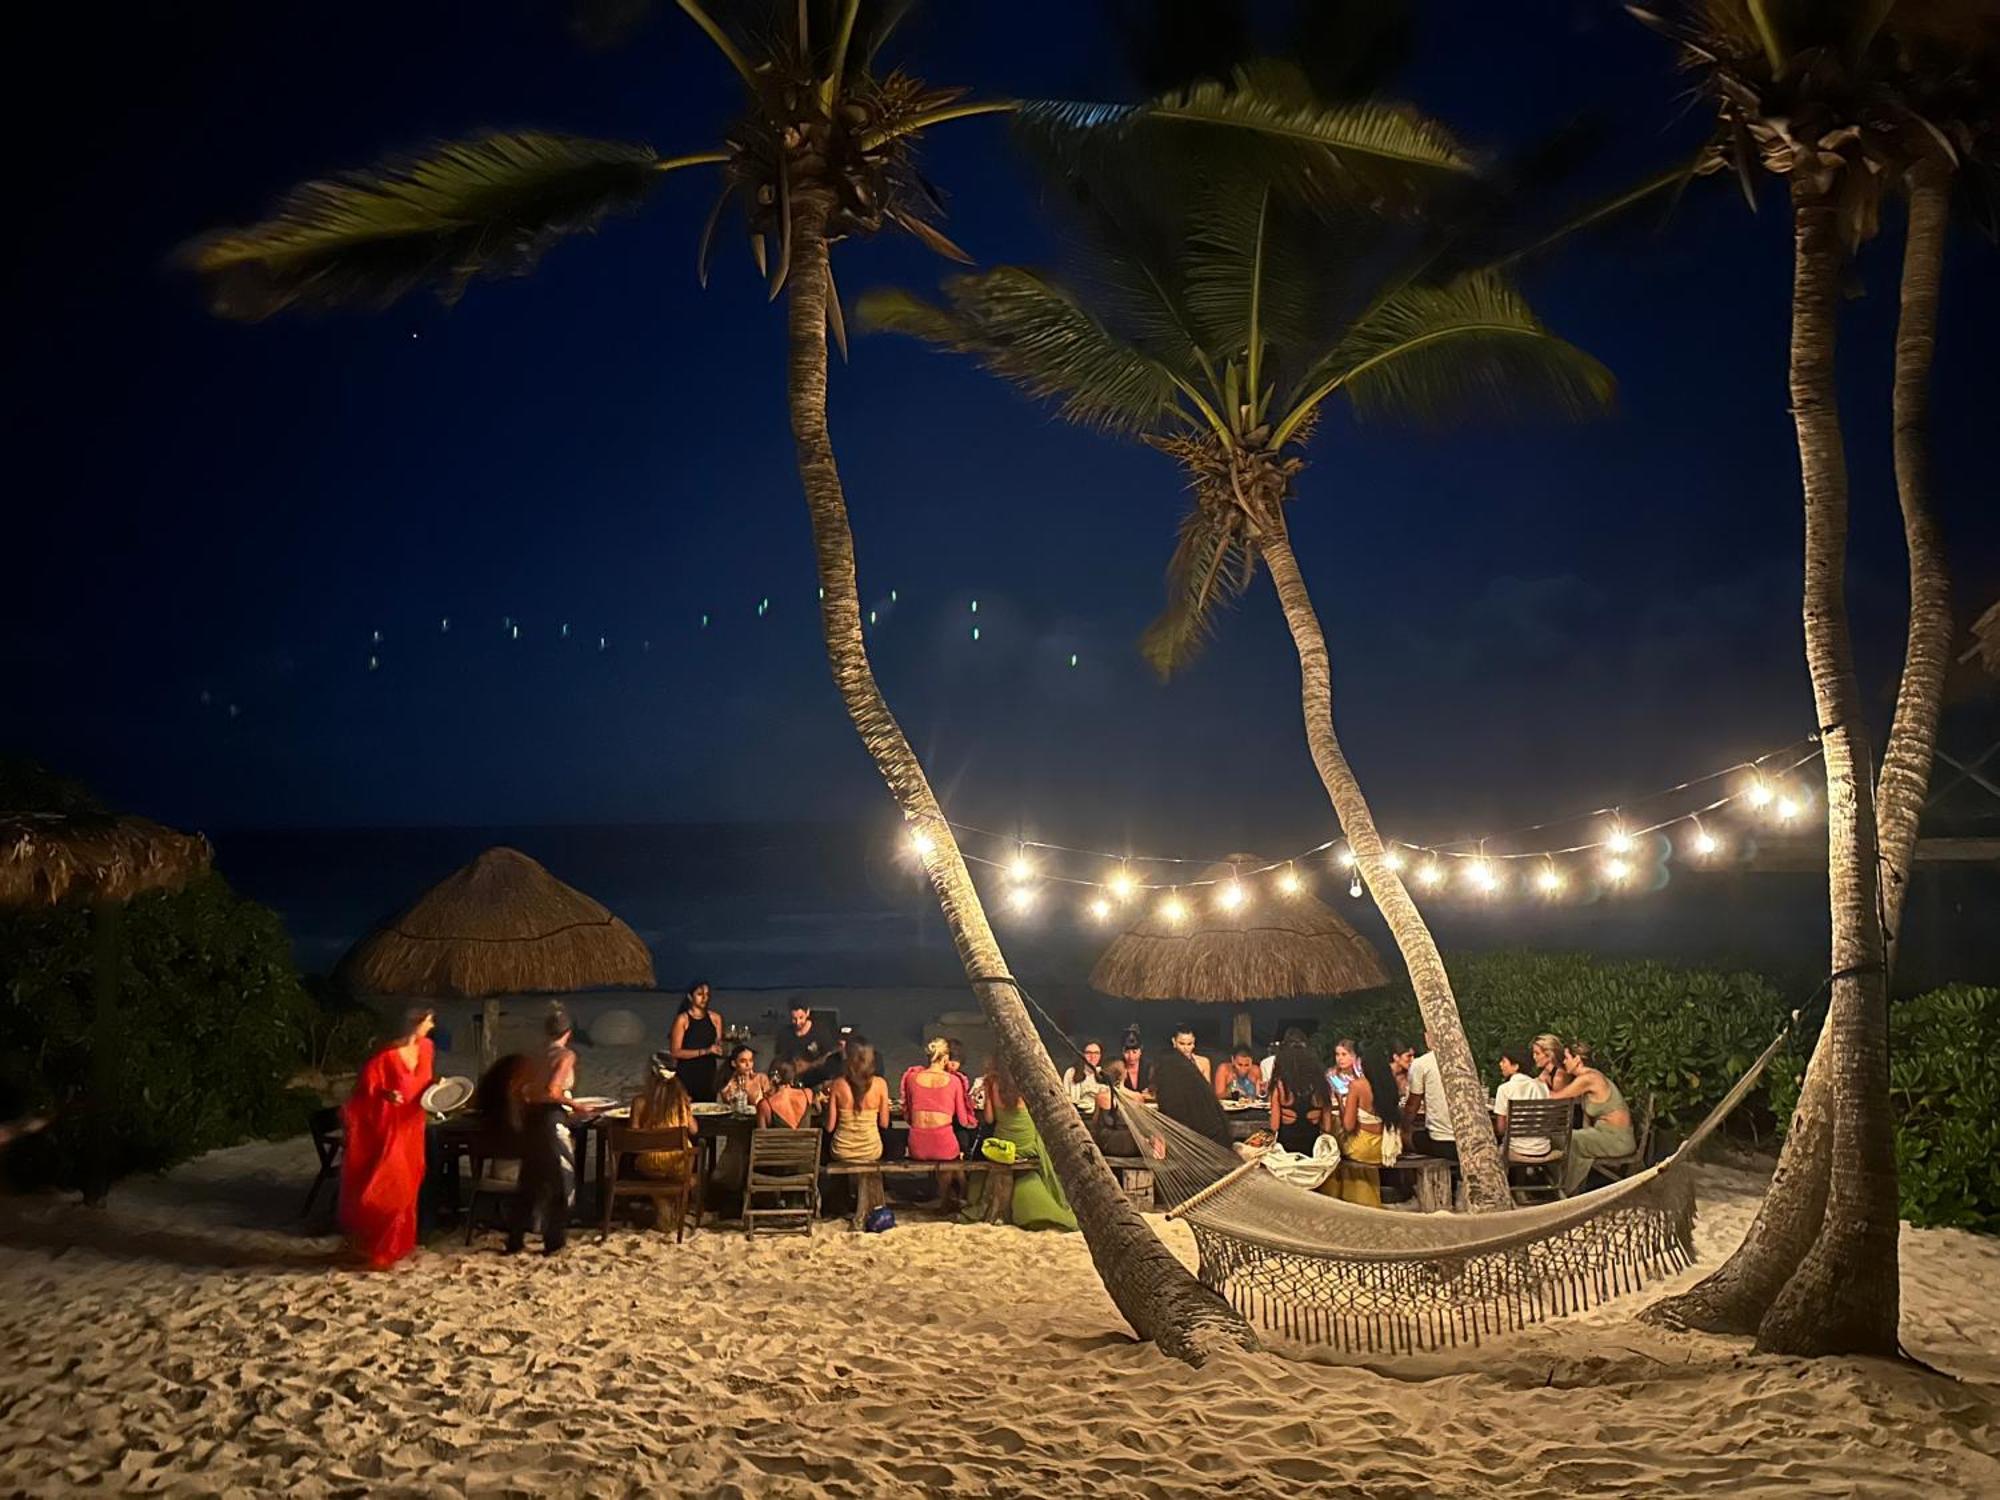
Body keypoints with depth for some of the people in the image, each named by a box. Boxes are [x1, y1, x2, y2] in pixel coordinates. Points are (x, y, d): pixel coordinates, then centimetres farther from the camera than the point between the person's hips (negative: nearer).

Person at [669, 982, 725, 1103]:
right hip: (687, 1074, -4)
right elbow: (676, 1052, -10)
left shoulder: (715, 1018, 9)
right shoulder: (682, 1019, -4)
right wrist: (704, 1051, -16)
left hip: (708, 1073, 4)